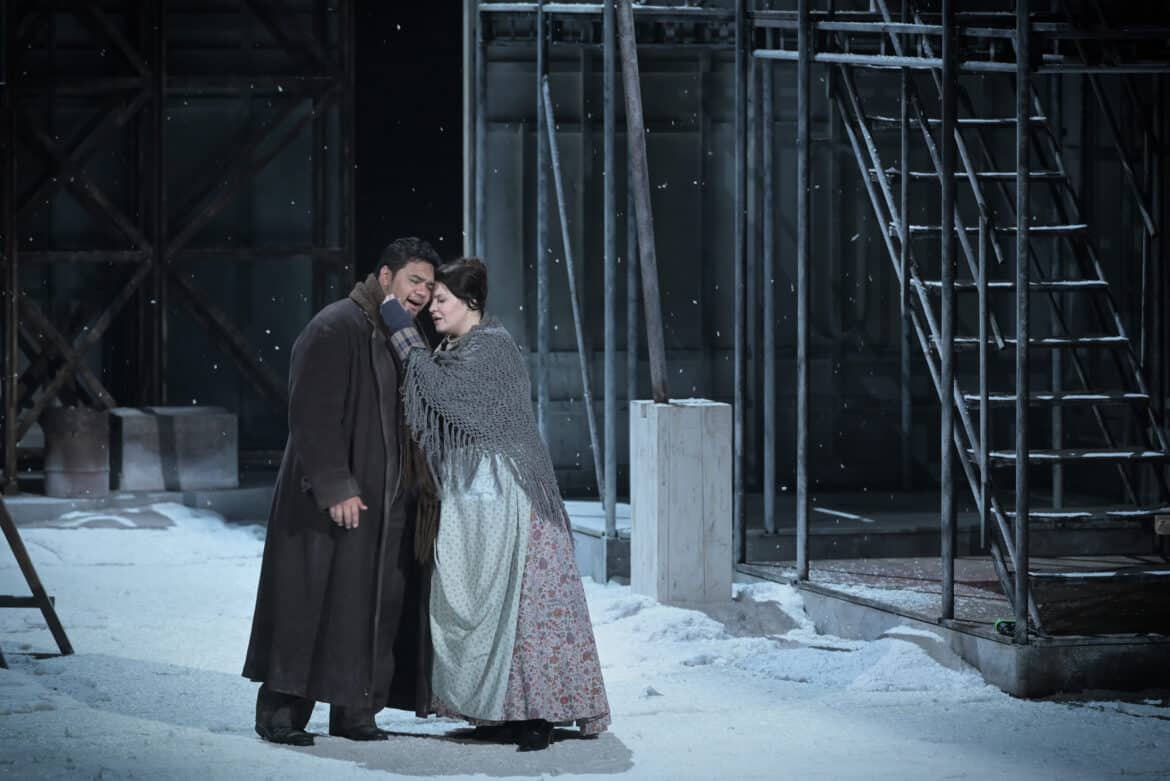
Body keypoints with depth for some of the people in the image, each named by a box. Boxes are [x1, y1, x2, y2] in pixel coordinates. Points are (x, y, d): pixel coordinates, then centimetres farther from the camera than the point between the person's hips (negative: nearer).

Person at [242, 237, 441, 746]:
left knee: (376, 605, 8)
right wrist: (335, 487, -24)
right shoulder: (335, 328, -12)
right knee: (312, 600, -5)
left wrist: (413, 487, 16)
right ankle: (280, 710, 2)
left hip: (386, 500, 8)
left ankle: (354, 710, 16)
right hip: (335, 502, -8)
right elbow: (314, 415, -19)